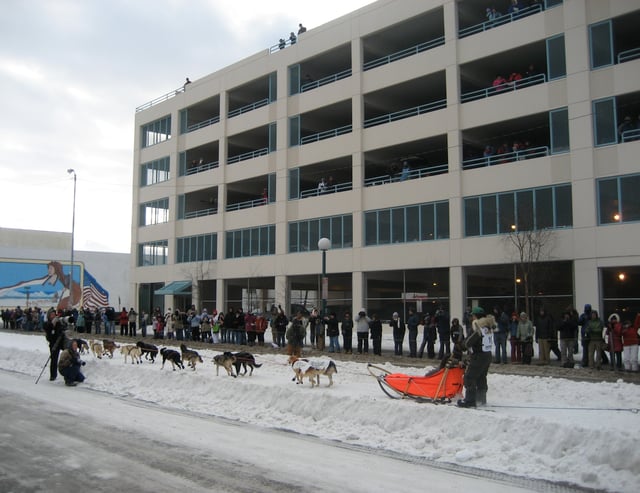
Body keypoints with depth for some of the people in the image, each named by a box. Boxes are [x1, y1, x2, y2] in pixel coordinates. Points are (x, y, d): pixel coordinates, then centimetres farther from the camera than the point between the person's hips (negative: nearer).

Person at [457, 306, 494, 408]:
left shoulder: (477, 326, -18)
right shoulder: (488, 325, 8)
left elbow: (468, 342, -16)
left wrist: (462, 345, 4)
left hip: (478, 356, -9)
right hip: (488, 355, 9)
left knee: (469, 377, -3)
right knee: (481, 378, 19)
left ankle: (470, 400, -4)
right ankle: (481, 399, 26)